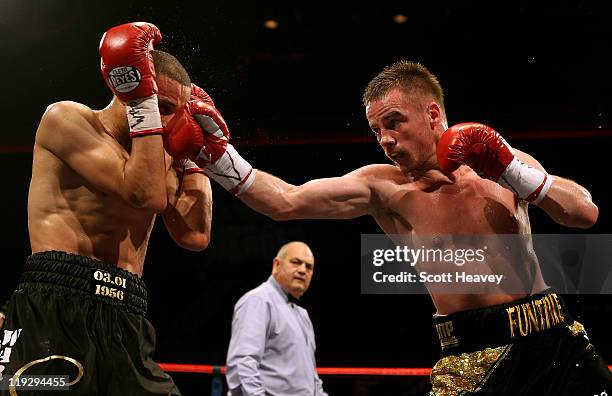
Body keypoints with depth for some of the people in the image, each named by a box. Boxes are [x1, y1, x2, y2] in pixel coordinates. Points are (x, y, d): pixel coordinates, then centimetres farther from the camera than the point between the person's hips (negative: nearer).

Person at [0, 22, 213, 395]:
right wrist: (143, 100, -6)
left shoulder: (161, 157, 21)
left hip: (125, 322, 6)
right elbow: (146, 195, -10)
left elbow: (195, 235, 7)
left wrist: (195, 152, 12)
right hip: (55, 310, -6)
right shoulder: (67, 118, 4)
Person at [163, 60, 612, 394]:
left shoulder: (501, 163, 2)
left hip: (554, 343, 2)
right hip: (471, 359, -2)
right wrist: (220, 158, -21)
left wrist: (511, 168, -13)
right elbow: (286, 202, -11)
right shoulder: (384, 188, -3)